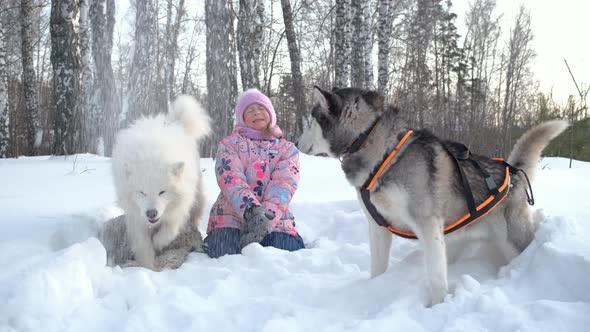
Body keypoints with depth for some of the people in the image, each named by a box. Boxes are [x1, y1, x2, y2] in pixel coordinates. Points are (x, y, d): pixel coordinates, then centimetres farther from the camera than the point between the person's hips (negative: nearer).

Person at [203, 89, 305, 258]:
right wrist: (251, 210, -30)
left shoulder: (287, 149, 12)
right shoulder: (229, 144, 8)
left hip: (274, 217, 2)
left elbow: (284, 184, -6)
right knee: (226, 252, -28)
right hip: (232, 215, -1)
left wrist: (267, 215, -26)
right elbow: (231, 180, -11)